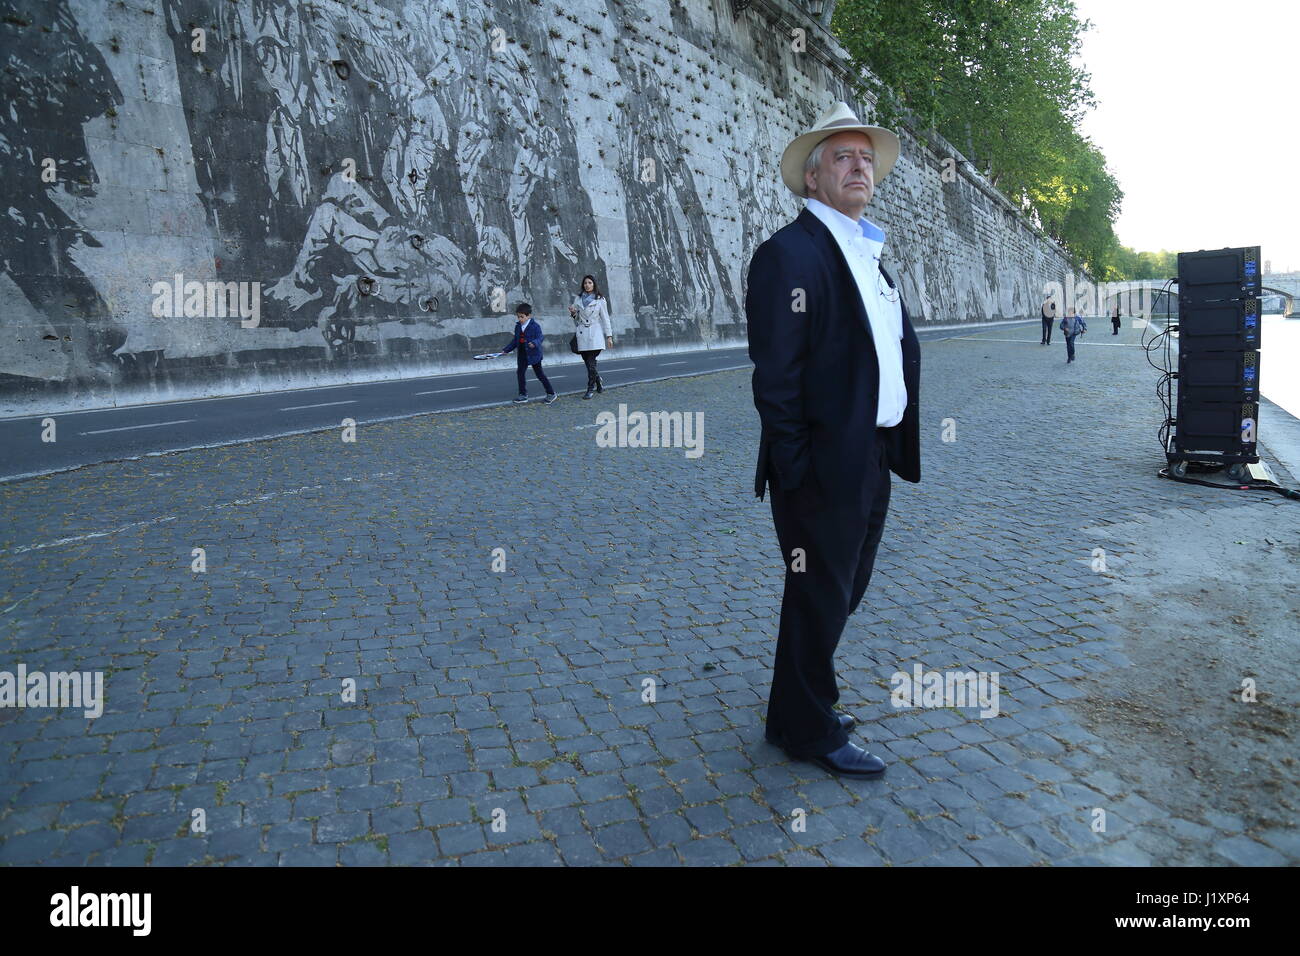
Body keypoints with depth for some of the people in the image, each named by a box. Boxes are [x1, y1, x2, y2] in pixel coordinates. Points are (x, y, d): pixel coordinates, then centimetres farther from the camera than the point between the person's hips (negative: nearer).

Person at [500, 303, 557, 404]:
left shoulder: (535, 326, -13)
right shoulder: (518, 326, 7)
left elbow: (539, 338, -19)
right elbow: (515, 341, 16)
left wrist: (534, 343, -41)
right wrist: (506, 350, 14)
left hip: (533, 354, -7)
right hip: (522, 354, 7)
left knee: (540, 374, 1)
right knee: (520, 373, 4)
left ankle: (551, 393, 14)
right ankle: (523, 395, 14)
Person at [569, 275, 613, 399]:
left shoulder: (600, 300, 2)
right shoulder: (578, 298, 10)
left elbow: (605, 318, 3)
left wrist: (609, 336, -1)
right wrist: (573, 313, -5)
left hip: (594, 334, -3)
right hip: (581, 334, 3)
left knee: (591, 362, -10)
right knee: (588, 362, 7)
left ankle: (590, 389, -5)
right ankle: (599, 383, 27)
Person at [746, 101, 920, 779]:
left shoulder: (868, 255, 16)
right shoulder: (790, 253, -13)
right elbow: (774, 374, -18)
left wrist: (894, 448, 12)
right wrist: (796, 467, -20)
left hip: (872, 466, 9)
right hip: (824, 468, -9)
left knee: (841, 594, 19)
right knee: (819, 600, 4)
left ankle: (796, 712, 38)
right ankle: (810, 734, 24)